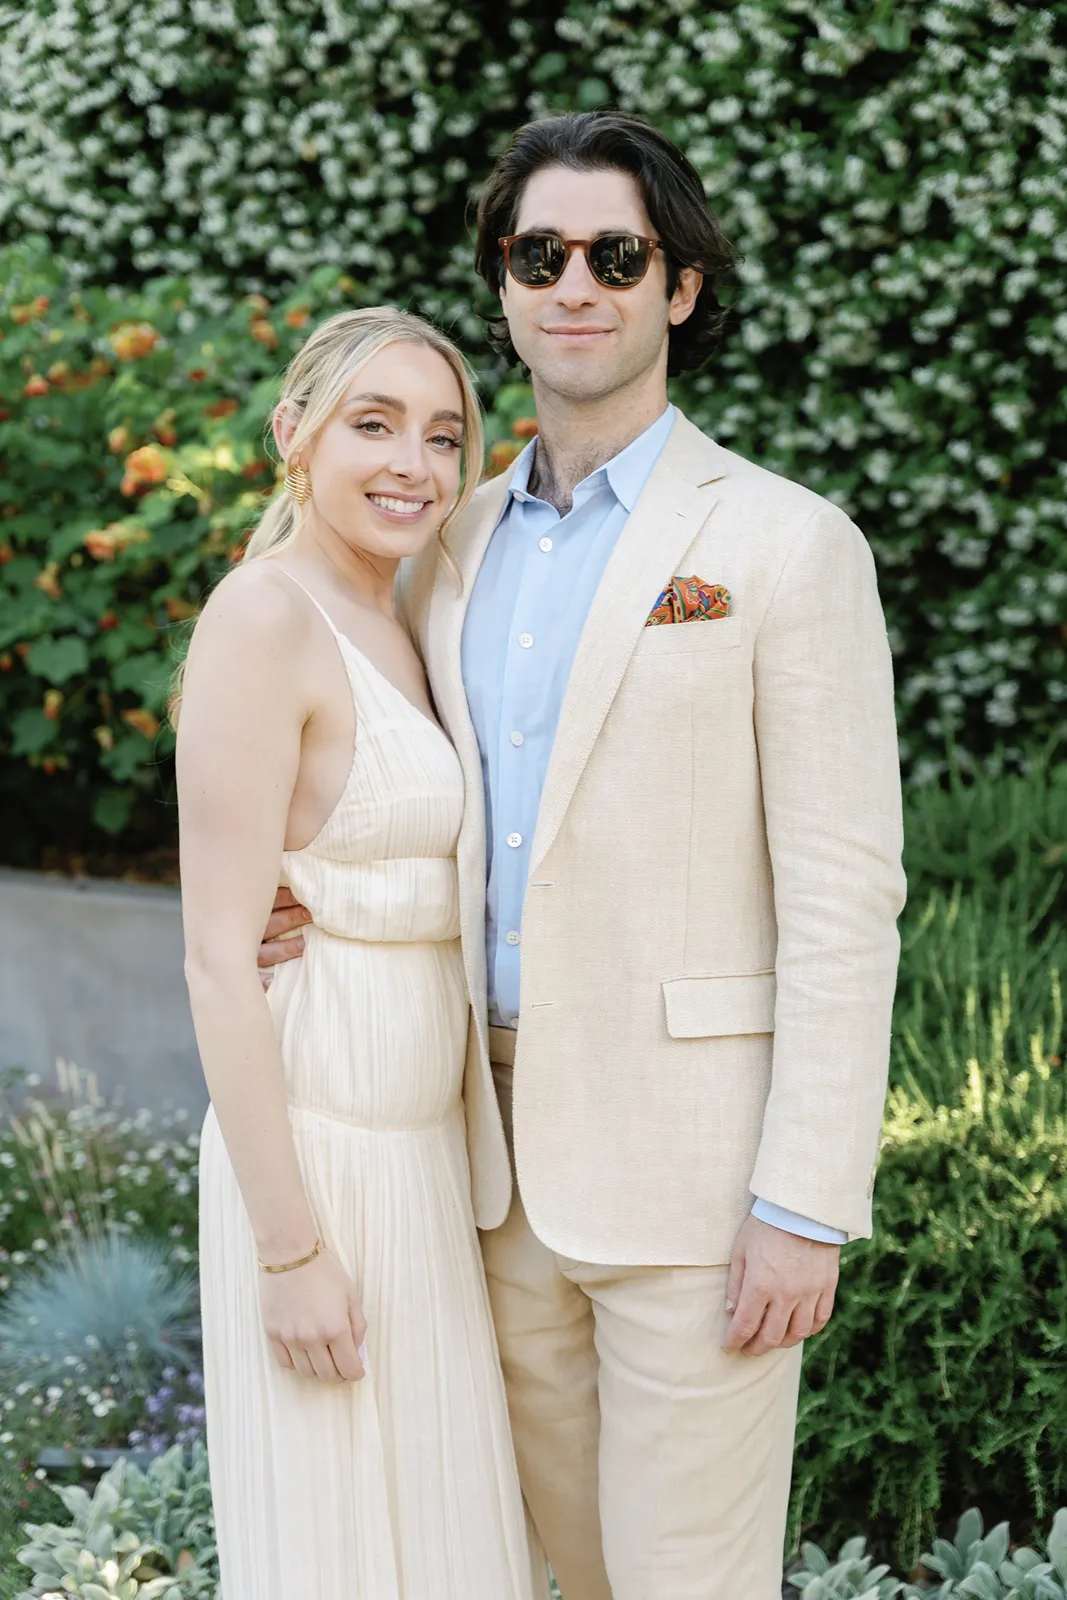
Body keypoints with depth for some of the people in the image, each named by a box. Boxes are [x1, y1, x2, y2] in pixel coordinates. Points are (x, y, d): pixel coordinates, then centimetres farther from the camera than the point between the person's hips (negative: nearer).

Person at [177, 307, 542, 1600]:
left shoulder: (388, 631, 12)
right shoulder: (263, 617, -15)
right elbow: (218, 956, -19)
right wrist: (290, 1243, -20)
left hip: (418, 1141, 9)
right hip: (316, 1147, -9)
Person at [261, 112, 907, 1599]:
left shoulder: (787, 546, -9)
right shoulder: (454, 546, 10)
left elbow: (844, 899, -12)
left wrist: (808, 1205, -16)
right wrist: (300, 905, -1)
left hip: (696, 1156, -6)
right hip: (508, 1148, 6)